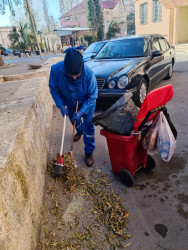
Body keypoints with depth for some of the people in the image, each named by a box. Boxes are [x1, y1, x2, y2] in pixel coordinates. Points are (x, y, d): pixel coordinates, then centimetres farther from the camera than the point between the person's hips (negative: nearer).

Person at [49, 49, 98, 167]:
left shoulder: (89, 74, -38)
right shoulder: (56, 70, -34)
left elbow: (92, 97, -25)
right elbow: (54, 89, -15)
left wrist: (81, 112, -30)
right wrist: (61, 106, -21)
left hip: (86, 103, -3)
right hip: (70, 102, 3)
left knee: (88, 125, -2)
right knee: (74, 120, 24)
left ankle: (89, 152, 15)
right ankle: (80, 131, 60)